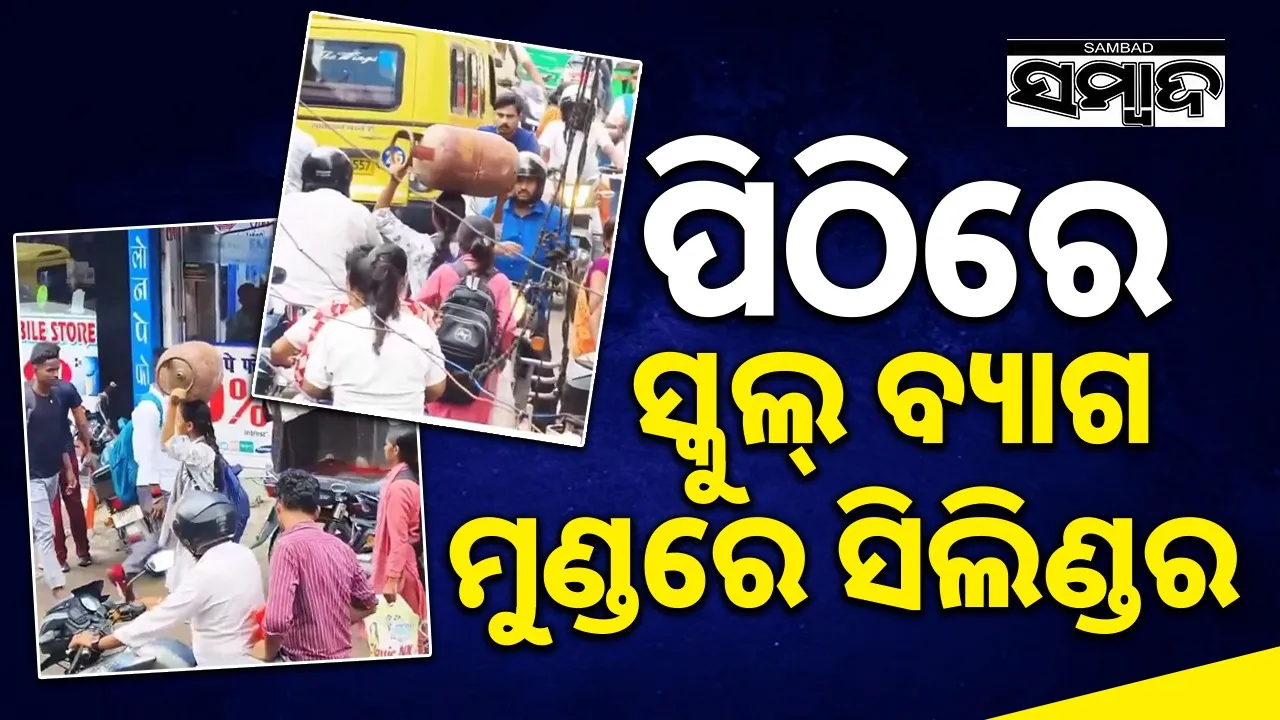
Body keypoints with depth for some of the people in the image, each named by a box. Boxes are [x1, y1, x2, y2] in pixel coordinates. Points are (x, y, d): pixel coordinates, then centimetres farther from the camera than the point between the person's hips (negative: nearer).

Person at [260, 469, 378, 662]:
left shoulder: (288, 546, -17)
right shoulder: (341, 547, 5)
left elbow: (277, 620, -27)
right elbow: (369, 603, 17)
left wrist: (268, 652, -9)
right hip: (341, 657, 7)